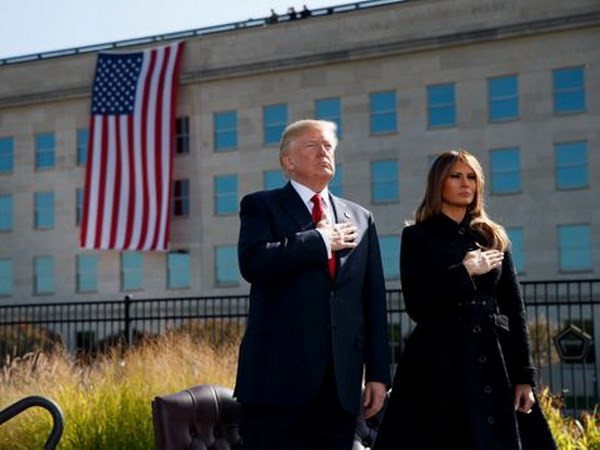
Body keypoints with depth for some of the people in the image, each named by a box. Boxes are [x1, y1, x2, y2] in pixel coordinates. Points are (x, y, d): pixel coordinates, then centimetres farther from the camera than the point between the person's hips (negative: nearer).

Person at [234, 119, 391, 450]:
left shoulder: (360, 219, 17)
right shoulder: (260, 207, 5)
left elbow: (374, 299, 14)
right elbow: (253, 262, -16)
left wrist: (378, 373, 9)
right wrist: (321, 241, -8)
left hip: (342, 378, 4)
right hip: (278, 373, -4)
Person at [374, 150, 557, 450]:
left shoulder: (493, 237, 12)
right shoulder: (417, 236, 3)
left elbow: (515, 310, 8)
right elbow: (417, 306, -6)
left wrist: (524, 375, 2)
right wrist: (464, 273, -11)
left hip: (496, 362, 3)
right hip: (440, 364, -3)